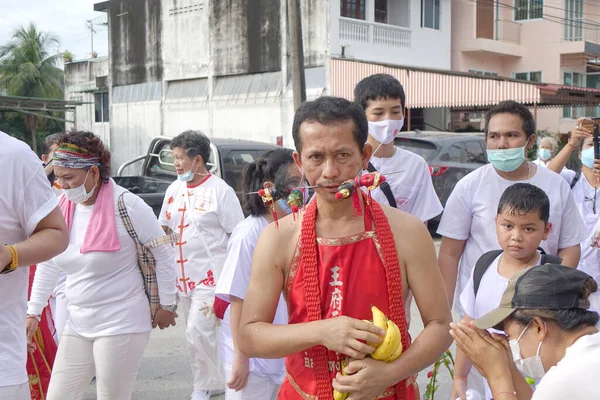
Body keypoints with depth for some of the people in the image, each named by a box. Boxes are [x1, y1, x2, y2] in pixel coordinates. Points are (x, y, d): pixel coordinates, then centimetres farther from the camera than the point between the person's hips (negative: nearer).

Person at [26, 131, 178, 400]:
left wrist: (166, 305, -4)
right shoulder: (62, 208, 2)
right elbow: (48, 264, 13)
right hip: (78, 326, 7)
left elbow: (164, 254, -8)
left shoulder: (126, 206, -16)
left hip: (121, 326, -6)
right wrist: (33, 312, 11)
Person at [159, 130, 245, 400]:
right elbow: (164, 227, 19)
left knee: (198, 332, -12)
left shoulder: (220, 191, -11)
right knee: (198, 334, 14)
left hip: (211, 275, -7)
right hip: (183, 275, 7)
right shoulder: (174, 190, 9)